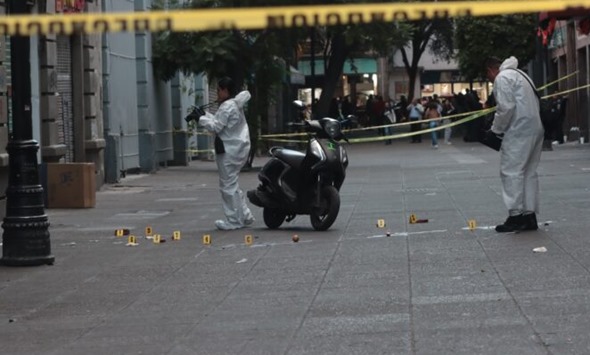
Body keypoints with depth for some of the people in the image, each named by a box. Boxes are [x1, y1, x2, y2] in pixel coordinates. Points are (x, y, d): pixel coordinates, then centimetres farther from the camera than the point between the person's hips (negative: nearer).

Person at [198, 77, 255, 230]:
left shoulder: (227, 107, -15)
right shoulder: (235, 104, 16)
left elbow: (216, 127, -18)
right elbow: (220, 122, 19)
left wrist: (201, 119, -8)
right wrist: (205, 115, 11)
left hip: (229, 151, -10)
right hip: (238, 148, 10)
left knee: (228, 186, -4)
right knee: (232, 185, 18)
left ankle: (233, 220, -1)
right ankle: (245, 216, 20)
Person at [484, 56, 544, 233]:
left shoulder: (502, 78, -5)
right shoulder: (519, 74, 24)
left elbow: (506, 107, -16)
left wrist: (496, 129, -2)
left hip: (518, 131, -10)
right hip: (535, 128, 10)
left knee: (511, 172, -7)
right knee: (529, 172, 11)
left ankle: (516, 215, -11)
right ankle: (529, 215, 12)